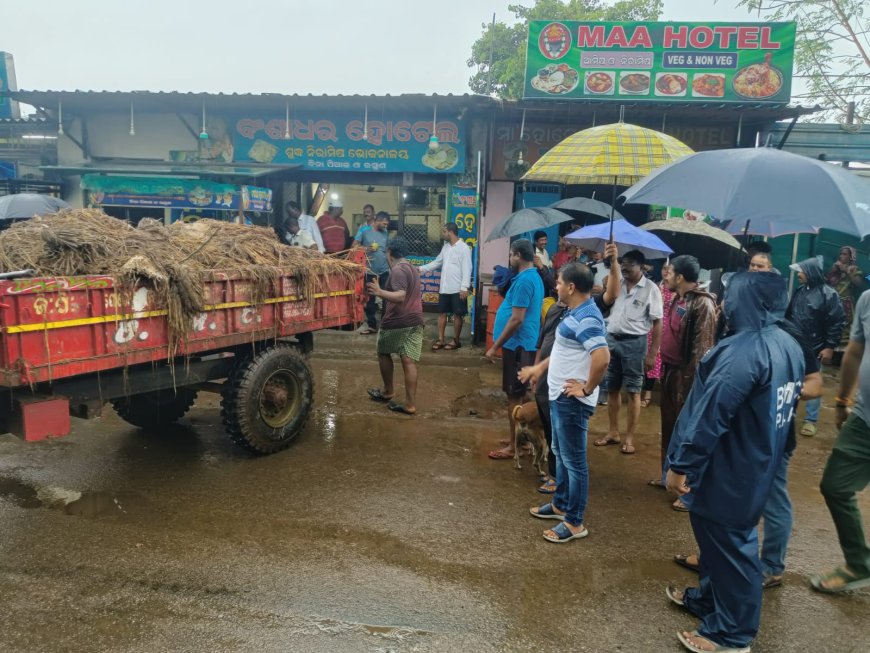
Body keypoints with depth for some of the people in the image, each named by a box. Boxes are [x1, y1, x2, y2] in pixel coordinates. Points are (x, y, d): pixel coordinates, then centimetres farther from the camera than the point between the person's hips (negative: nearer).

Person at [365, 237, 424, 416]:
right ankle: (410, 404, -2)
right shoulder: (413, 269, 16)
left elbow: (400, 296, -25)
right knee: (409, 361, 1)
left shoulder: (397, 270, -12)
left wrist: (379, 292, -39)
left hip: (397, 321, -7)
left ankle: (388, 391, 27)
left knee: (384, 353, 16)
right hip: (415, 320, 7)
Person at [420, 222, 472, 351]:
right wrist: (421, 268, 13)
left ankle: (456, 340, 13)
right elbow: (437, 262, 21)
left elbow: (467, 269, -16)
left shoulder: (463, 248, -12)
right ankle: (441, 339, 16)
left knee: (457, 314, 3)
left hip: (457, 289, -7)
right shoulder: (446, 247, 12)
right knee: (442, 313, 9)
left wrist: (464, 287, -22)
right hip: (444, 287, 8)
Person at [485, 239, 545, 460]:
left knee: (514, 396, -2)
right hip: (522, 344, 10)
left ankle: (514, 446, 6)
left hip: (517, 345, -10)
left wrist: (495, 346, -19)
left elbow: (516, 319, -23)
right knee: (517, 395, 17)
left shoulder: (524, 281, -19)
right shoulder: (534, 277, 13)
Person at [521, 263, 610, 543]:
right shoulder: (576, 312, 10)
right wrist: (540, 367, 22)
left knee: (574, 460, 1)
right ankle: (560, 504, 39)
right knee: (560, 454, 22)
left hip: (572, 401, -11)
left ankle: (575, 522, 14)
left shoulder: (586, 319, -24)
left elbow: (602, 357, -35)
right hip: (560, 396, 11)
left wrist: (587, 388, -24)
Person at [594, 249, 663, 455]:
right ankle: (613, 432, 24)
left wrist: (652, 354, -11)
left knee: (633, 391, 3)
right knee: (611, 389, 11)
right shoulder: (617, 284, 7)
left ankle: (629, 437, 13)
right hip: (611, 340, 5)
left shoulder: (651, 289, -5)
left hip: (634, 343, -5)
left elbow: (657, 323, -7)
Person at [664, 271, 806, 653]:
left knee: (728, 546, 5)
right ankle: (709, 598, 42)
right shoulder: (789, 346, 5)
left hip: (727, 472, -9)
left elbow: (709, 416, -27)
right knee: (726, 540, 23)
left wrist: (680, 465, -19)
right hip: (756, 467, 9)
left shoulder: (744, 351, -28)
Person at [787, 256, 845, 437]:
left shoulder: (829, 294, -12)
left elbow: (836, 322, -13)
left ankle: (810, 420, 13)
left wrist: (830, 347, -16)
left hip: (814, 349, -6)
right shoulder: (799, 291, 7)